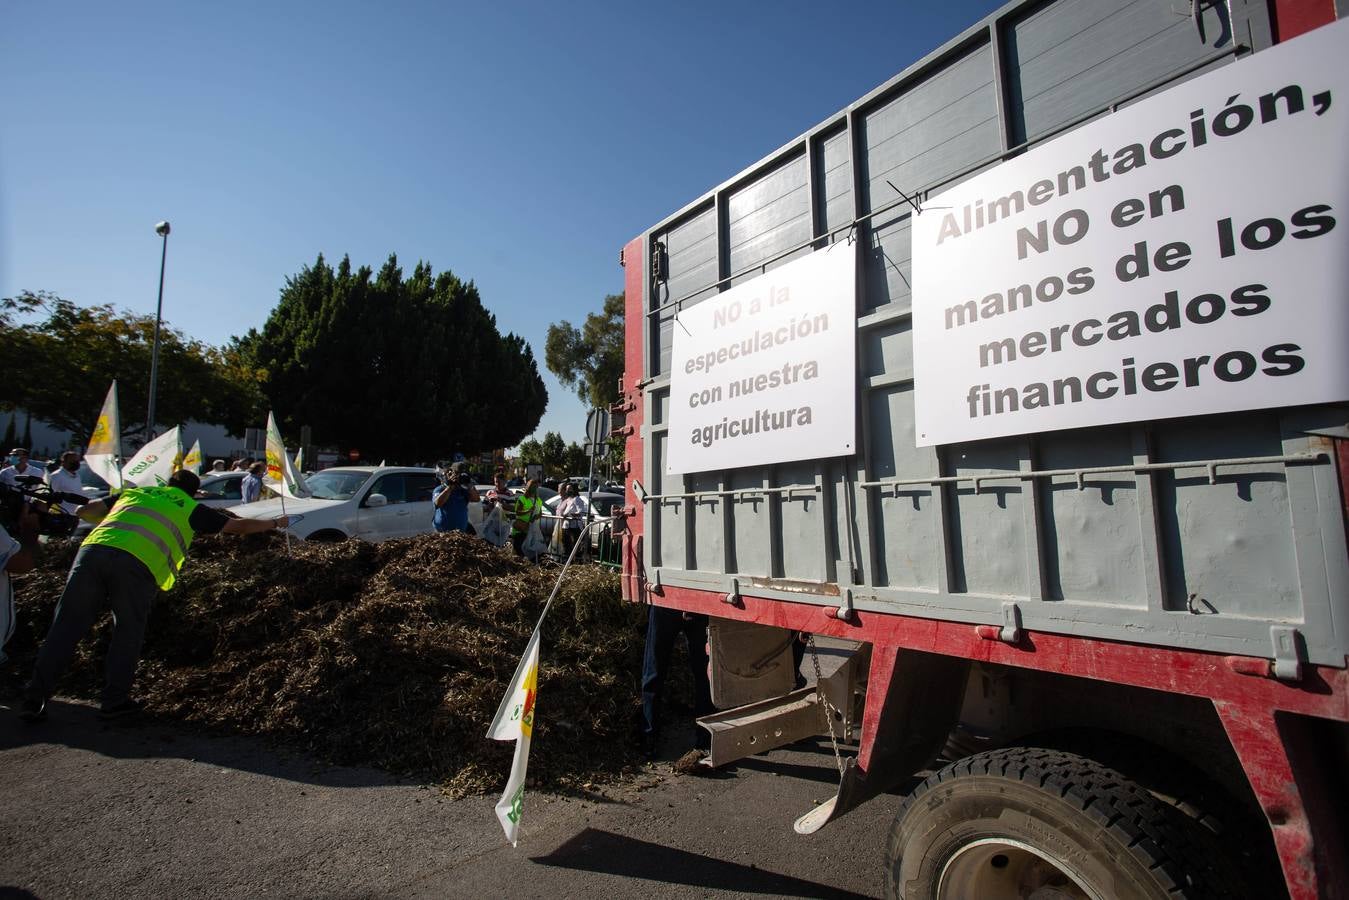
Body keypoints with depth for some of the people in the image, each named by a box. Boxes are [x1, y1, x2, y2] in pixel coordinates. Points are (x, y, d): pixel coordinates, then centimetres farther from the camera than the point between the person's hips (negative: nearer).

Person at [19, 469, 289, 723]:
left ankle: (34, 700, 11)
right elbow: (238, 526, 22)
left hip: (92, 549, 3)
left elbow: (84, 511, 33)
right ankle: (114, 701, 17)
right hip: (136, 564, -3)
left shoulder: (133, 492, 32)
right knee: (128, 633, 13)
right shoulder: (191, 508, 22)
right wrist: (275, 523, 36)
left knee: (66, 626, 9)